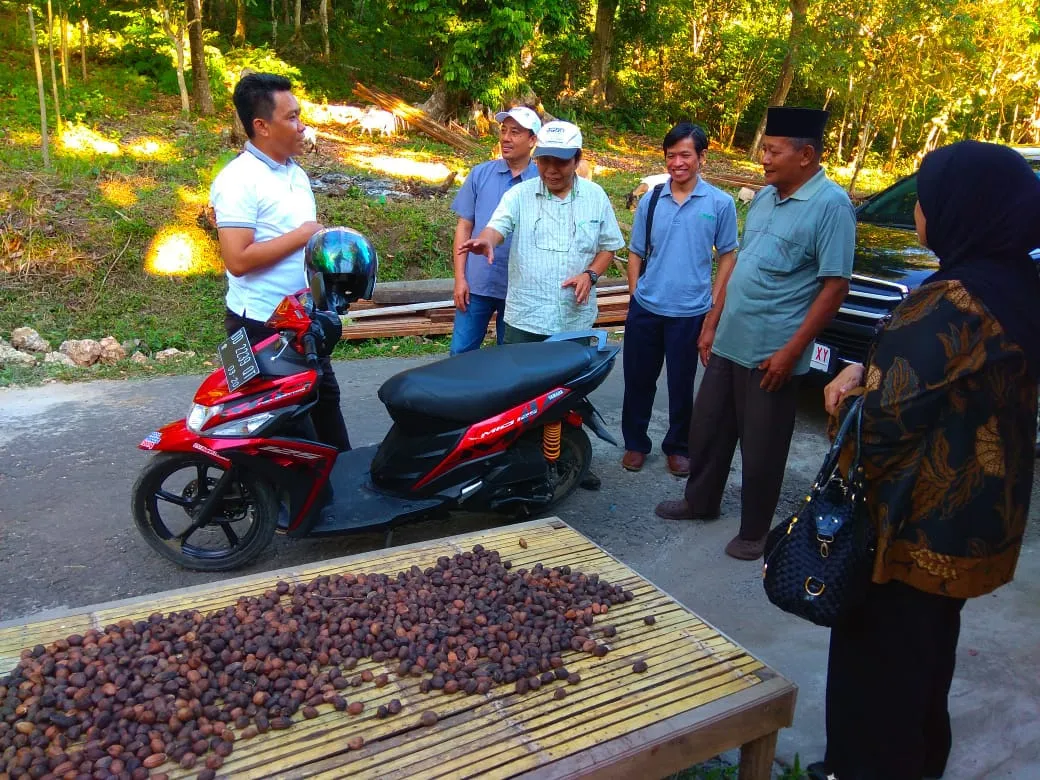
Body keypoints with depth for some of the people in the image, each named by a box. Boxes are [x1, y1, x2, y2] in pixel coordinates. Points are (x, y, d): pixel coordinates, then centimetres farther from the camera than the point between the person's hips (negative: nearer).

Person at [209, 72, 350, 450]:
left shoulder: (297, 174, 11)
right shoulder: (238, 179, -17)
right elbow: (238, 259, -25)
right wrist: (301, 236, -18)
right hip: (260, 324, -9)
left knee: (325, 398, 19)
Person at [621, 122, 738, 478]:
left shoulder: (720, 203, -3)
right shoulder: (650, 201, 2)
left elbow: (727, 255, 3)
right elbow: (636, 253, 9)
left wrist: (714, 304, -2)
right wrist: (636, 296, 3)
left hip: (690, 313, -2)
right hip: (644, 310, 2)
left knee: (681, 385, 10)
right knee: (638, 380, 11)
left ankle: (677, 447, 28)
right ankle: (635, 443, 28)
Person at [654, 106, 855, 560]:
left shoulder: (830, 205, -13)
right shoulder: (765, 197, 10)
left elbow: (835, 286, -16)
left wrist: (791, 351, -18)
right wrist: (712, 322, 14)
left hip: (771, 353, -7)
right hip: (727, 343, 8)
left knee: (761, 447, 6)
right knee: (708, 428, 18)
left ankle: (754, 530, 23)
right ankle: (701, 502, 37)